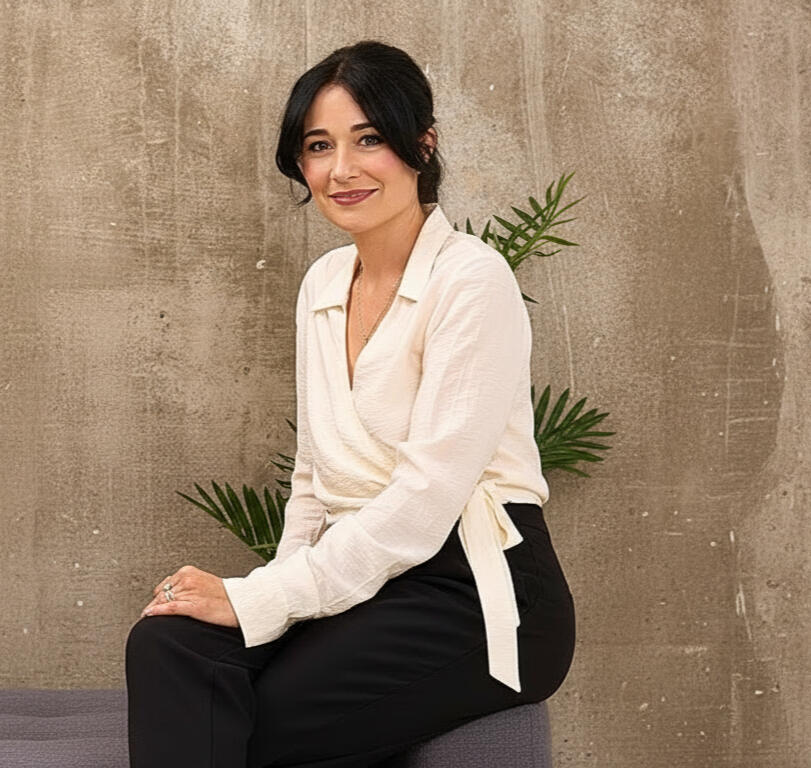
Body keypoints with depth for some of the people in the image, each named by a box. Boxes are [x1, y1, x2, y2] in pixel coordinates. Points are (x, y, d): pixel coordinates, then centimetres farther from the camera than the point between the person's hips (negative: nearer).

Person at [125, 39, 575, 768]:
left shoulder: (472, 279, -10)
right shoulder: (323, 283, 13)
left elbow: (426, 497, -18)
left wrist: (259, 601, -18)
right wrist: (274, 592, 0)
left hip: (477, 595, -6)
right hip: (364, 579, 6)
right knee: (165, 642, -22)